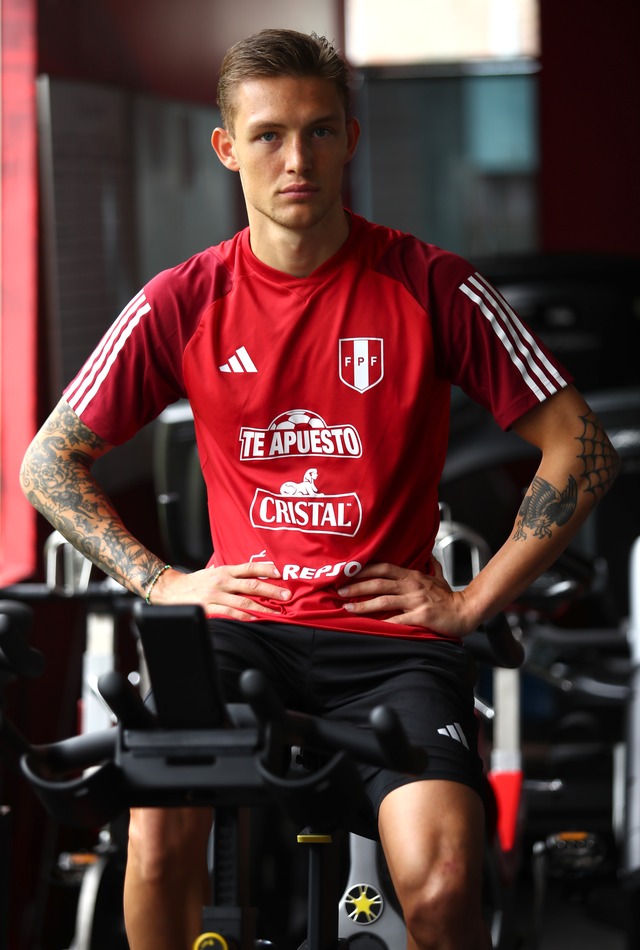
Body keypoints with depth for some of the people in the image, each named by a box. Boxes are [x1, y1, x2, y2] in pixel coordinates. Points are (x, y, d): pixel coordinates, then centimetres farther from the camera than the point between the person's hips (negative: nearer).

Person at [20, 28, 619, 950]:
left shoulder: (430, 286, -2)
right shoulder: (183, 303, 3)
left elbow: (581, 450, 3)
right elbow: (50, 463, 14)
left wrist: (476, 599, -1)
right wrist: (161, 582, 3)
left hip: (391, 638, -1)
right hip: (243, 626, 1)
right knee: (159, 835, -27)